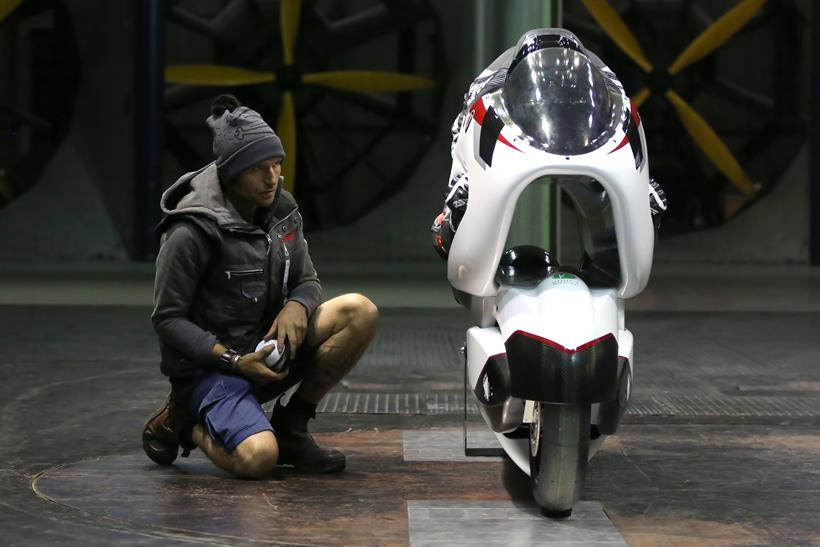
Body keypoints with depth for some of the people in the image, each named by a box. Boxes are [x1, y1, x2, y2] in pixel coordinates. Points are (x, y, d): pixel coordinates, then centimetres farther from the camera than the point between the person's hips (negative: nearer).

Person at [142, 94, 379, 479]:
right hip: (208, 366, -7)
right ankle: (183, 424, 3)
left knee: (360, 312, -13)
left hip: (265, 347, 7)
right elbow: (167, 319, -14)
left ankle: (290, 426, -2)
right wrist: (234, 360, -22)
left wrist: (297, 306, -13)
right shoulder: (193, 231, -18)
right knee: (258, 458, -31)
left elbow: (308, 281, 12)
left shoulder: (282, 209, 2)